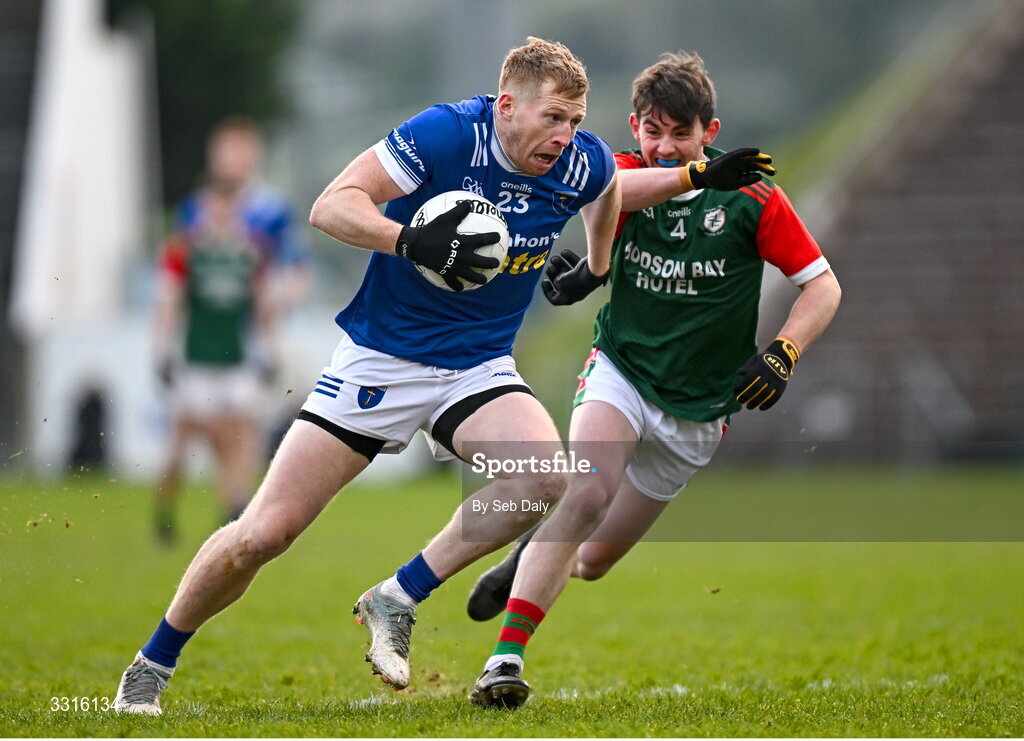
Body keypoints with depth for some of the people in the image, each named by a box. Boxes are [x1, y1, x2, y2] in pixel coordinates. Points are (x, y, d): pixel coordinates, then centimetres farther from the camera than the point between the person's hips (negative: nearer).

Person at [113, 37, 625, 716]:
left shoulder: (584, 164, -6)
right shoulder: (447, 133, -20)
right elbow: (331, 206, -23)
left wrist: (596, 267, 29)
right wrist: (410, 240, -38)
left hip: (479, 366, 4)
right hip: (380, 356, -4)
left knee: (546, 478, -28)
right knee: (262, 534, -7)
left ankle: (398, 599, -10)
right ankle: (150, 669, 16)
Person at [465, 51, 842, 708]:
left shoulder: (751, 196, -9)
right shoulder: (629, 176, -6)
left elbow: (823, 286, -3)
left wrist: (783, 354, -20)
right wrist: (695, 176, -46)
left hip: (695, 409, 1)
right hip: (620, 370, -1)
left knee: (592, 562, 7)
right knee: (587, 494, -30)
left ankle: (537, 555, 44)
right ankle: (506, 659, -27)